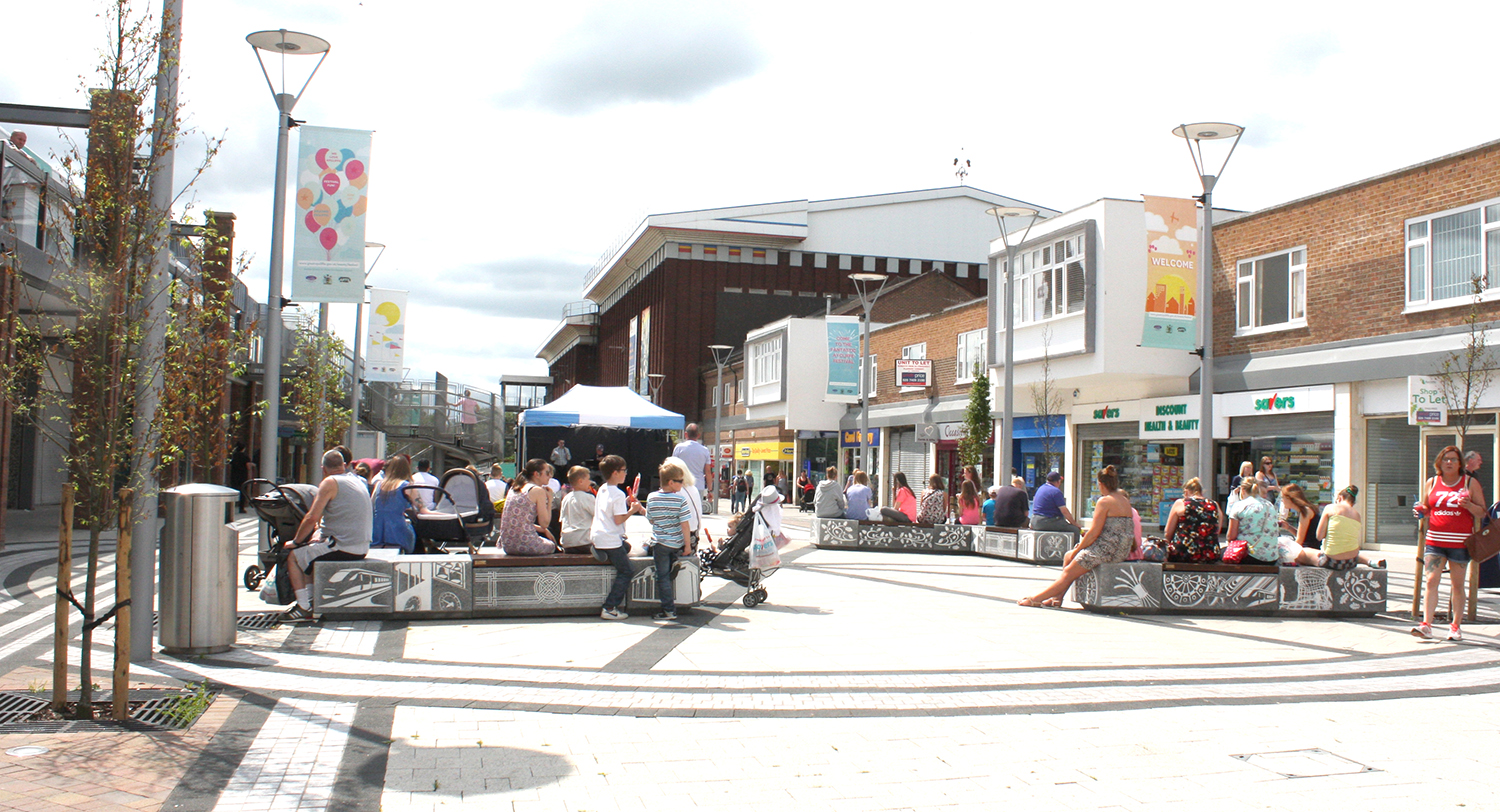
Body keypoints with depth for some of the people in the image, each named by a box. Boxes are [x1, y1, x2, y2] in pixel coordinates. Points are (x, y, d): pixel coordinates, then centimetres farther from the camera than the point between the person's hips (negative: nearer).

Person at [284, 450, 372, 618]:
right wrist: (320, 533, 20)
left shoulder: (330, 483, -10)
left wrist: (295, 541, -1)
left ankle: (304, 606, 2)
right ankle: (309, 600, 24)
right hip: (362, 548, 9)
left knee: (293, 557, 8)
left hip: (342, 548, -9)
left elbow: (312, 518, -15)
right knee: (309, 551, 28)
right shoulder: (357, 481, 16)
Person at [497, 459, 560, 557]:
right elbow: (544, 523, -8)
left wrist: (543, 530, 22)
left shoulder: (514, 488, 15)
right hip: (525, 544, -7)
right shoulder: (538, 491, -7)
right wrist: (550, 500, 3)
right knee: (554, 546, 23)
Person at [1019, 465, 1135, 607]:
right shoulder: (1125, 501, 14)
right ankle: (1057, 598, 14)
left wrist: (1077, 549, -2)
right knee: (1068, 557, 18)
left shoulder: (1104, 501, -12)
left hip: (1107, 551, -9)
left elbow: (1094, 532, -15)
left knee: (1069, 572, -2)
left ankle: (1036, 599, 2)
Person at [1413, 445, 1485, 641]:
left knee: (1457, 585, 5)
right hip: (1435, 541, 1)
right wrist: (1421, 511, -3)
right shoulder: (1431, 483, 10)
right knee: (1431, 581, -8)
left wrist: (1468, 505, -17)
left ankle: (1455, 626, 14)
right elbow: (1426, 508, 20)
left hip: (1460, 542, -1)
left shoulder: (1470, 483, 4)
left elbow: (1481, 511, 3)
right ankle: (1426, 624, -12)